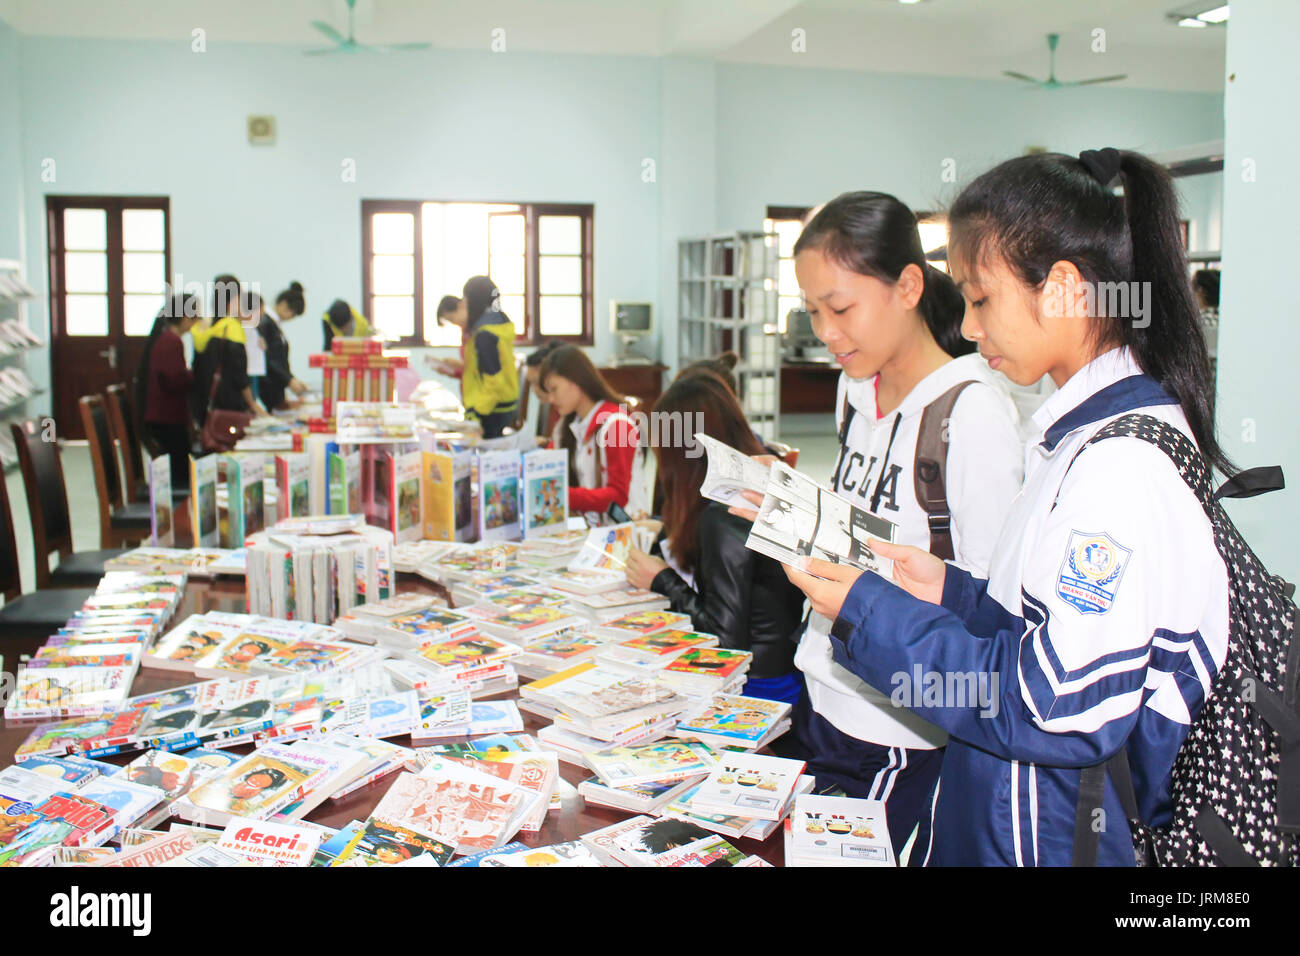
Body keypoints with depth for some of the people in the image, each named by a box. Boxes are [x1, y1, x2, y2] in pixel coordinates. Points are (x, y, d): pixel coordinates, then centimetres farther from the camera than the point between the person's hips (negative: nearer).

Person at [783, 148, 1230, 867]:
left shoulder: (1120, 465, -25)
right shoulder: (1095, 427, 6)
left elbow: (1059, 711, -25)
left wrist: (870, 615, -20)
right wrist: (952, 590, 2)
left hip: (1056, 833, -9)